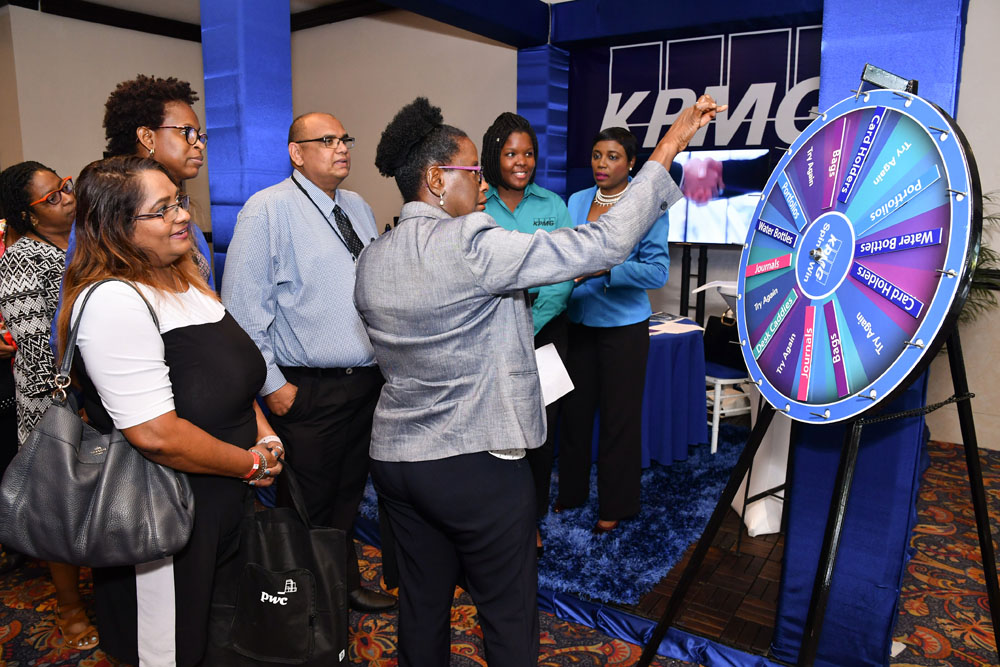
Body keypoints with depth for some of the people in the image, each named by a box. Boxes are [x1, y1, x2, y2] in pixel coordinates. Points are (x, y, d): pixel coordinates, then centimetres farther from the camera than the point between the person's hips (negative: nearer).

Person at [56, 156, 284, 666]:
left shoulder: (183, 279, 6)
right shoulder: (114, 302, -24)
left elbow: (232, 374, 15)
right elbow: (155, 433, -28)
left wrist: (265, 435, 0)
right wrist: (252, 464, -16)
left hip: (224, 499, 9)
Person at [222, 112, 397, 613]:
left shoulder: (358, 207, 12)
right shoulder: (269, 209, -10)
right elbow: (243, 306, -13)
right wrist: (272, 383, -14)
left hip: (368, 380, 7)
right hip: (307, 392, -6)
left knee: (348, 496, 21)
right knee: (307, 508, 7)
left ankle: (346, 584, 40)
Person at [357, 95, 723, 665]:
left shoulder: (371, 260, 4)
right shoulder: (471, 245, -20)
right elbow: (606, 244, -19)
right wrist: (671, 144, -12)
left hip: (395, 455, 8)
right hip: (478, 465, -7)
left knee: (423, 603, 21)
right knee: (509, 618, 12)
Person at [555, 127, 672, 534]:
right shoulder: (576, 201, 7)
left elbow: (658, 271, -15)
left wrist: (604, 270, -25)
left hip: (623, 325, -4)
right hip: (577, 321, 4)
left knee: (619, 415, 5)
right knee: (575, 408, 11)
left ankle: (615, 505, 22)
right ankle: (571, 491, 30)